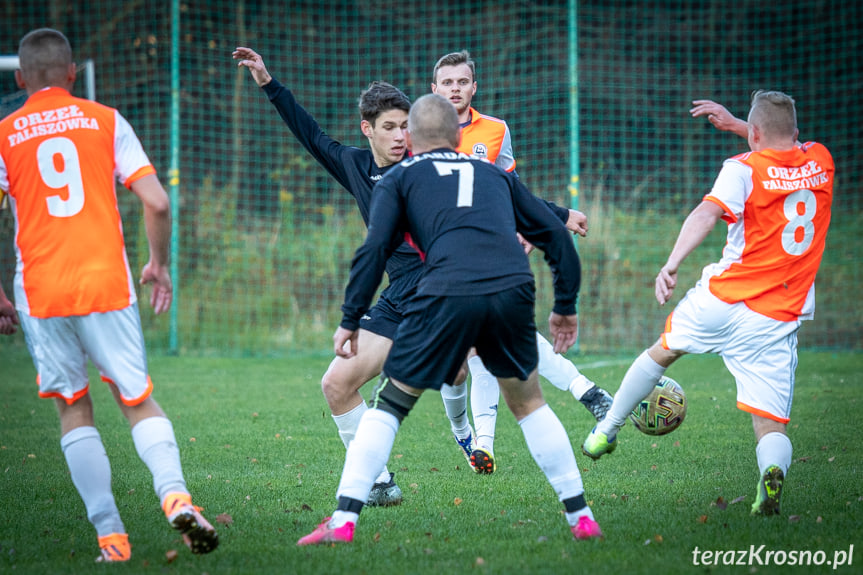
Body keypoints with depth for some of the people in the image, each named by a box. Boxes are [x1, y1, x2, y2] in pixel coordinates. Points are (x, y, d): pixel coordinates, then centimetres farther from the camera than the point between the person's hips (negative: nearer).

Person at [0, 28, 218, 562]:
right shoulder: (106, 121, 5)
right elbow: (157, 203, -2)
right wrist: (160, 265, 14)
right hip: (107, 283, 0)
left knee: (74, 409, 12)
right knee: (138, 399, 9)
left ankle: (111, 536, 2)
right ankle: (175, 494, -18)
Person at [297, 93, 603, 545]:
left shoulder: (399, 178, 21)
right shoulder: (495, 174, 31)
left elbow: (374, 249, 7)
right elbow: (555, 234, 27)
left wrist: (350, 320, 10)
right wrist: (565, 306, 33)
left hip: (447, 296, -3)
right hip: (513, 289, 3)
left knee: (388, 405, 10)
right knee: (528, 402, 23)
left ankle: (343, 521, 0)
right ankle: (581, 517, 21)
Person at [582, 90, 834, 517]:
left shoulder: (743, 168, -5)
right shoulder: (819, 161, 10)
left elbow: (707, 213, -24)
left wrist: (672, 264, -34)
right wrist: (732, 123, 31)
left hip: (723, 298, -2)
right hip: (778, 321, 2)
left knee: (662, 352, 27)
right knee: (771, 425, 2)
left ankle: (607, 430, 39)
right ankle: (773, 471, -32)